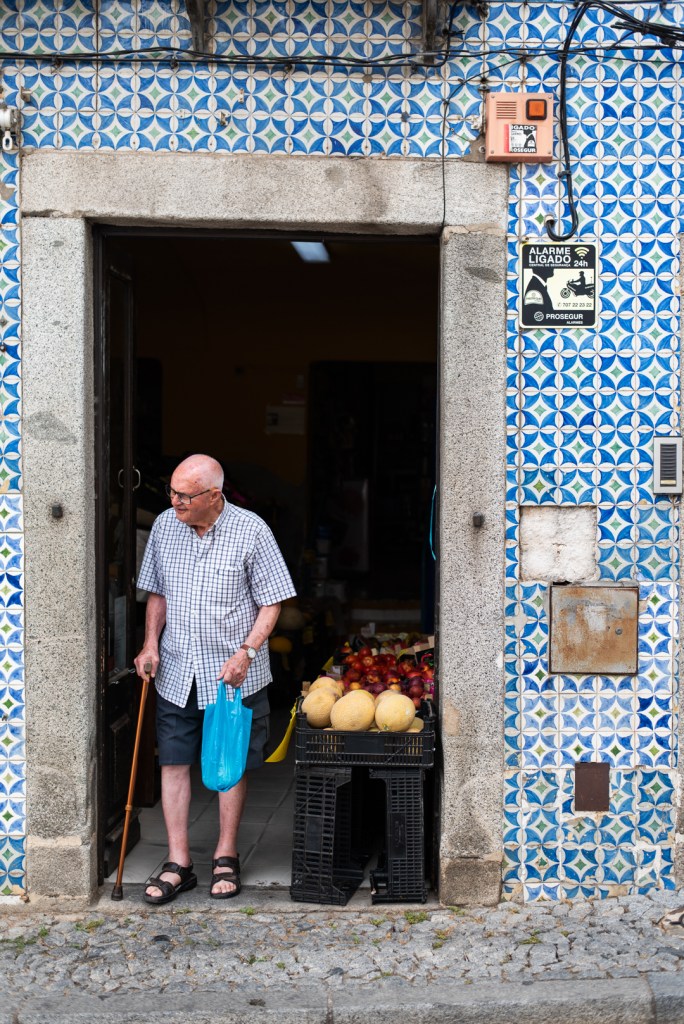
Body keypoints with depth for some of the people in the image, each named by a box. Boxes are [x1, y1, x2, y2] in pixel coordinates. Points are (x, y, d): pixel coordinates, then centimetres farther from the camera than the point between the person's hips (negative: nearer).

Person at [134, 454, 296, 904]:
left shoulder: (251, 531, -11)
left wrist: (246, 652, -18)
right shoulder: (164, 526, 2)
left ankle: (226, 857, 23)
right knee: (174, 763, 4)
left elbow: (271, 602, -7)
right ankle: (179, 863, 15)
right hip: (176, 673, 4)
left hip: (233, 675, -3)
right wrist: (151, 643, 1)